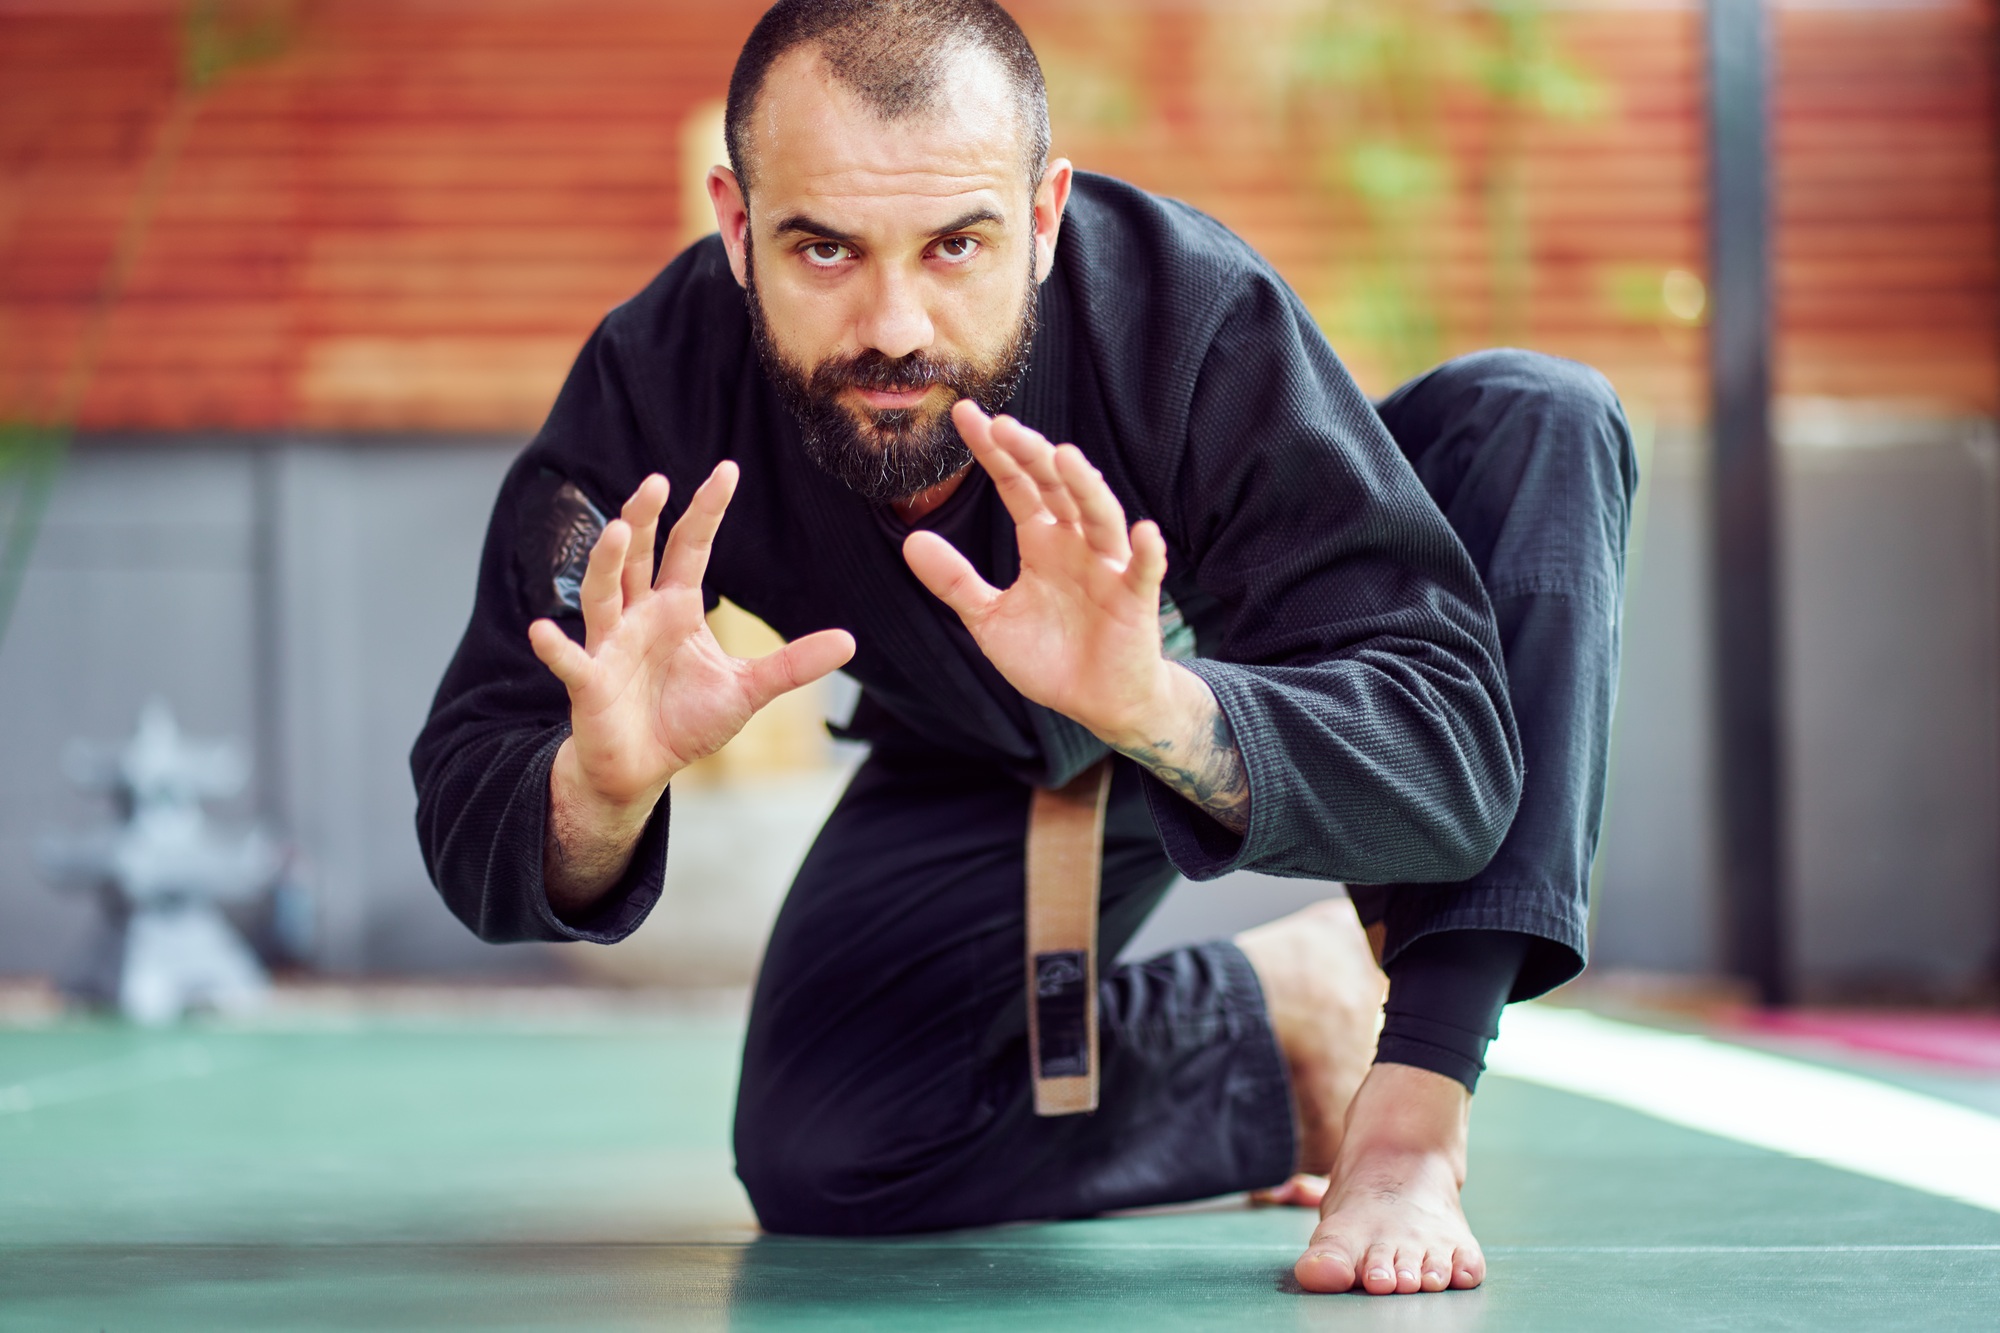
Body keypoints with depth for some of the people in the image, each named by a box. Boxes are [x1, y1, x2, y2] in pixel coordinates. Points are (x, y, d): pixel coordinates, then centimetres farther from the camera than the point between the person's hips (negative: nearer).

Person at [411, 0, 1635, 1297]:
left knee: (1541, 420, -30)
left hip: (1252, 686, -2)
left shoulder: (1198, 318, -39)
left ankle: (1415, 1120, -30)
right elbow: (476, 824, -27)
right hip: (988, 764, 2)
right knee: (816, 1161, -18)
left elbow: (1456, 766, -44)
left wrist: (1159, 707, -63)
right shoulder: (659, 387, -31)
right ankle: (1292, 1012, 6)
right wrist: (597, 789, -52)